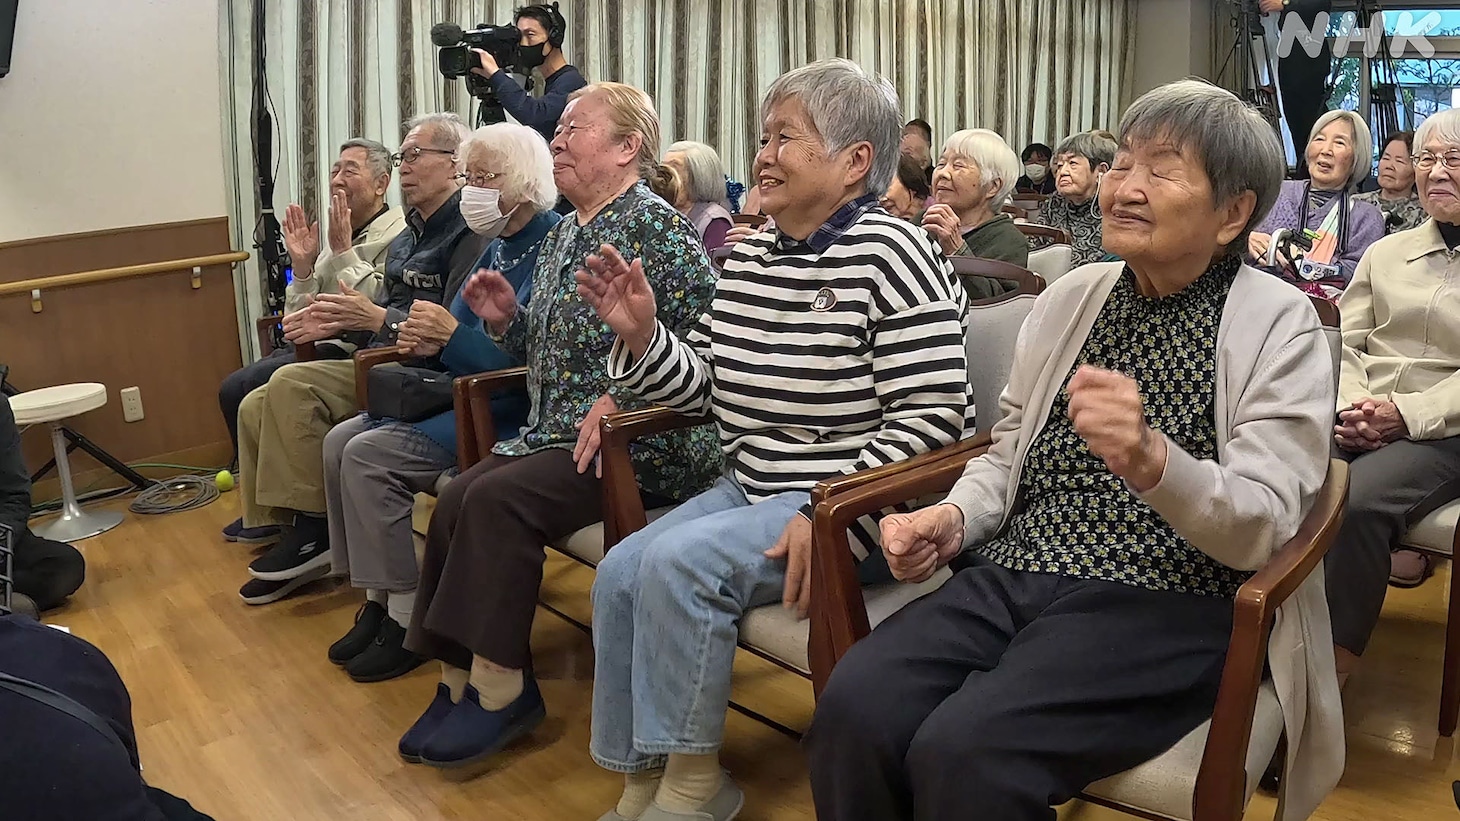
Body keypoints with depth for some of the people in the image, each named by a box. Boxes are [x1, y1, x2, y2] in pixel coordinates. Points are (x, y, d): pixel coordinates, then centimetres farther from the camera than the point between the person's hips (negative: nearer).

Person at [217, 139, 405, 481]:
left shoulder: (396, 237, -8)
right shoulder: (338, 235, 17)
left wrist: (344, 252, -17)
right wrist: (302, 266, -4)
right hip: (312, 344, 9)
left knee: (241, 388, -18)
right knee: (233, 389, -6)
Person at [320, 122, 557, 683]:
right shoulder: (496, 248, 13)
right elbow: (460, 327, 15)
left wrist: (452, 337, -22)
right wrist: (428, 340, -7)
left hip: (513, 413, -10)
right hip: (467, 395, 10)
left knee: (370, 456, -20)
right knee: (341, 441, 1)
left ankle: (407, 616, -7)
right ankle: (377, 598, 7)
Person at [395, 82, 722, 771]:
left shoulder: (654, 225, -10)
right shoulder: (563, 234, 18)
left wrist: (622, 399, -23)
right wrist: (505, 320, 6)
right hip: (557, 432, 8)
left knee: (497, 498, -24)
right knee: (456, 499, -11)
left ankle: (500, 690, -12)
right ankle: (461, 681, -1)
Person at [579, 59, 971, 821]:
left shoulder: (889, 252, -14)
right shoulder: (746, 257, 10)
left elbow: (933, 414, -19)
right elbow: (704, 386, 12)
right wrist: (641, 334, -7)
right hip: (750, 489, 8)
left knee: (679, 561, -24)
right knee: (620, 571, -8)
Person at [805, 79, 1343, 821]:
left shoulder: (1280, 327, -1)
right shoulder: (1069, 296, 13)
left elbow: (1263, 526, -11)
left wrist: (1152, 459, -31)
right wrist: (954, 518, -2)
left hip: (1163, 607, -4)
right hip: (1013, 577, 5)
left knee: (965, 752, -29)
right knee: (853, 711, -23)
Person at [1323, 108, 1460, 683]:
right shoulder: (1386, 253, 21)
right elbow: (1344, 343, 12)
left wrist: (1406, 414, -18)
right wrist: (1351, 407, -8)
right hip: (1355, 422, 4)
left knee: (1360, 499, -35)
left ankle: (1337, 658, -21)